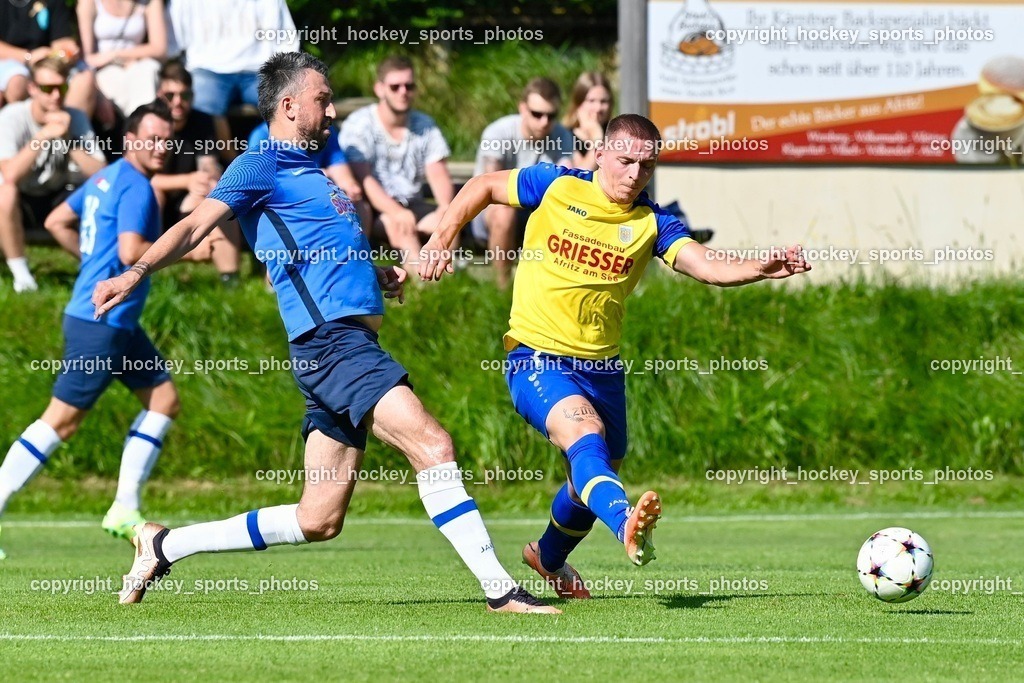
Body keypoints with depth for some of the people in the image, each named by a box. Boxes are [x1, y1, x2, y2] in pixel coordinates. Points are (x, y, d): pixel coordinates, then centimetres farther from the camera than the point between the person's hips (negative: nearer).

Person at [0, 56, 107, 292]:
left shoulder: (76, 118, -10)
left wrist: (70, 141, -30)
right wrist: (43, 136, -38)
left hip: (58, 198, 3)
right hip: (20, 201, -2)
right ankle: (20, 272, -22)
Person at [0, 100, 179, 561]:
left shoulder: (107, 178, 13)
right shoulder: (135, 187, -15)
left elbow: (57, 221, 20)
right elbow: (131, 251, -25)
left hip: (118, 321, 10)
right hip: (101, 321, -10)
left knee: (163, 398, 11)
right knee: (62, 419, -7)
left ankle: (124, 510, 10)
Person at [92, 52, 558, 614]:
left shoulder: (308, 172, 25)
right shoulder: (260, 167, -2)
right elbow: (196, 226, -14)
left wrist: (377, 277, 19)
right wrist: (138, 272, -30)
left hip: (353, 344, 10)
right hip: (332, 338, -10)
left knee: (318, 521, 7)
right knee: (432, 446, -20)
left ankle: (164, 546, 16)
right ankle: (500, 589, -21)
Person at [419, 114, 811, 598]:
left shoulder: (652, 224, -1)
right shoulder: (556, 186, -4)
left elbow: (709, 267, -17)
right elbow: (485, 186, 11)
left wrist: (764, 268, -35)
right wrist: (441, 240, 2)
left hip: (601, 367, 5)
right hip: (536, 356, -5)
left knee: (594, 476, 19)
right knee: (585, 432, -32)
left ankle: (548, 559, 48)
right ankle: (627, 525, -58)